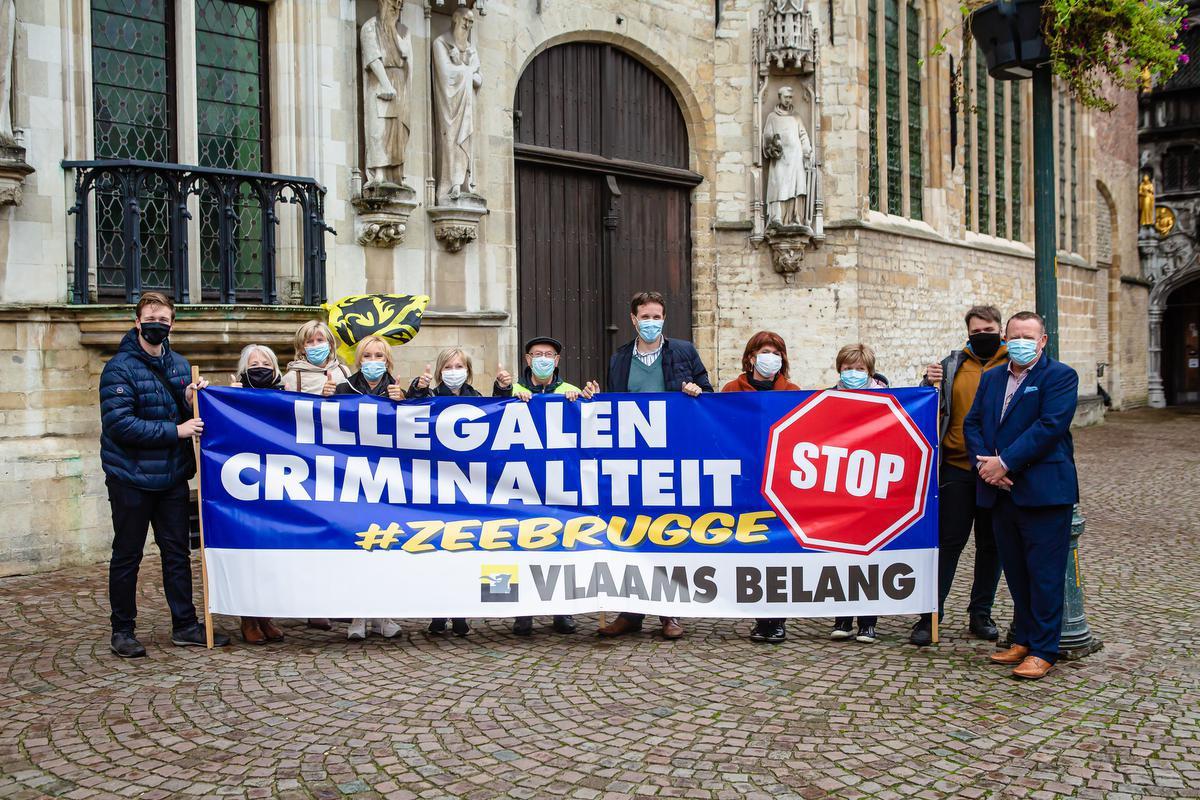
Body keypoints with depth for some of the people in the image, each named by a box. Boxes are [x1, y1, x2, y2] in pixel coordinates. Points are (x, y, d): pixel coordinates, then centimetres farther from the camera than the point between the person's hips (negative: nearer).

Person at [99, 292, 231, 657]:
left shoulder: (179, 364, 8)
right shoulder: (120, 368, -10)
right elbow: (119, 424, -20)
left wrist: (191, 401, -8)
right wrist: (174, 430, -22)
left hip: (173, 476, 5)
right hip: (131, 477, -5)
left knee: (177, 552, 10)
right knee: (127, 555, 7)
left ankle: (185, 625, 19)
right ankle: (122, 630, 19)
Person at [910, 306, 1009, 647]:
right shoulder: (953, 364, 6)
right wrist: (930, 385, -11)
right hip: (957, 468, 0)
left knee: (991, 544, 10)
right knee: (948, 541, 2)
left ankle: (981, 613, 23)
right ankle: (930, 615, 9)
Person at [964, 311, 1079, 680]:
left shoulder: (1059, 376, -5)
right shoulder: (991, 378, 14)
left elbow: (1050, 426, -16)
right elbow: (972, 423, 10)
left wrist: (1004, 463, -17)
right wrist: (985, 464, -8)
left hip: (1044, 492, -6)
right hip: (1002, 493, 6)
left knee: (1044, 573, -1)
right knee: (1015, 571, 14)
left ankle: (1043, 650, 8)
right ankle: (1023, 639, 26)